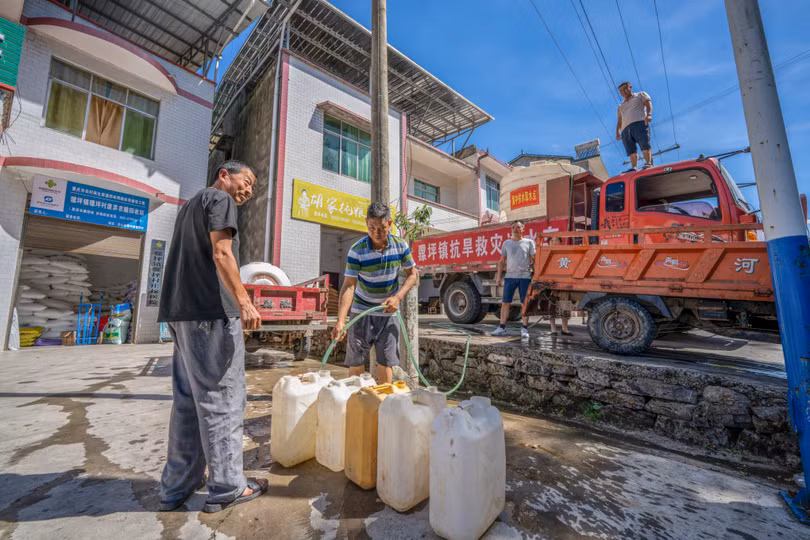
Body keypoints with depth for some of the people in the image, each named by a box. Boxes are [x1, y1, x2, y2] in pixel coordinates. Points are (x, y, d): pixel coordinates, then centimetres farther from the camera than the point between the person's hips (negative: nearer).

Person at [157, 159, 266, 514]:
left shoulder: (191, 204, 27)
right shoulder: (219, 199, -2)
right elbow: (220, 253, -16)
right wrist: (244, 302, -21)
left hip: (181, 312, 10)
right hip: (211, 312, -10)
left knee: (187, 401, 14)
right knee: (222, 399, -3)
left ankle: (176, 487, 23)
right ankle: (227, 487, 9)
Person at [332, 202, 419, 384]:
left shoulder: (401, 246, -8)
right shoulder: (357, 251, -17)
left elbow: (412, 274, 1)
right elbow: (349, 285, -22)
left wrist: (398, 297, -15)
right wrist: (341, 320, -33)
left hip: (389, 311, 2)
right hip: (361, 310, -1)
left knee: (385, 362, 6)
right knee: (356, 363, 5)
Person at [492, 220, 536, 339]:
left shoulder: (529, 242, 9)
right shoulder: (507, 243, 15)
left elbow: (534, 260, 7)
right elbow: (502, 261, 14)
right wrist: (498, 276, 7)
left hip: (525, 276, -2)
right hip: (510, 276, 2)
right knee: (505, 302, 1)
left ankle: (524, 329, 9)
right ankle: (502, 327, 7)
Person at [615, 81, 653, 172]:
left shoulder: (641, 95, 24)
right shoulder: (621, 106, 36)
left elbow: (648, 103, 7)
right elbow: (619, 121, 27)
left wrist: (649, 114, -14)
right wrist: (617, 132, 8)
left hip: (639, 123, -3)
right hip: (625, 129, 4)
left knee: (645, 145, -22)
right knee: (631, 150, -15)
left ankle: (648, 163, -34)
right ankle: (634, 168, -28)